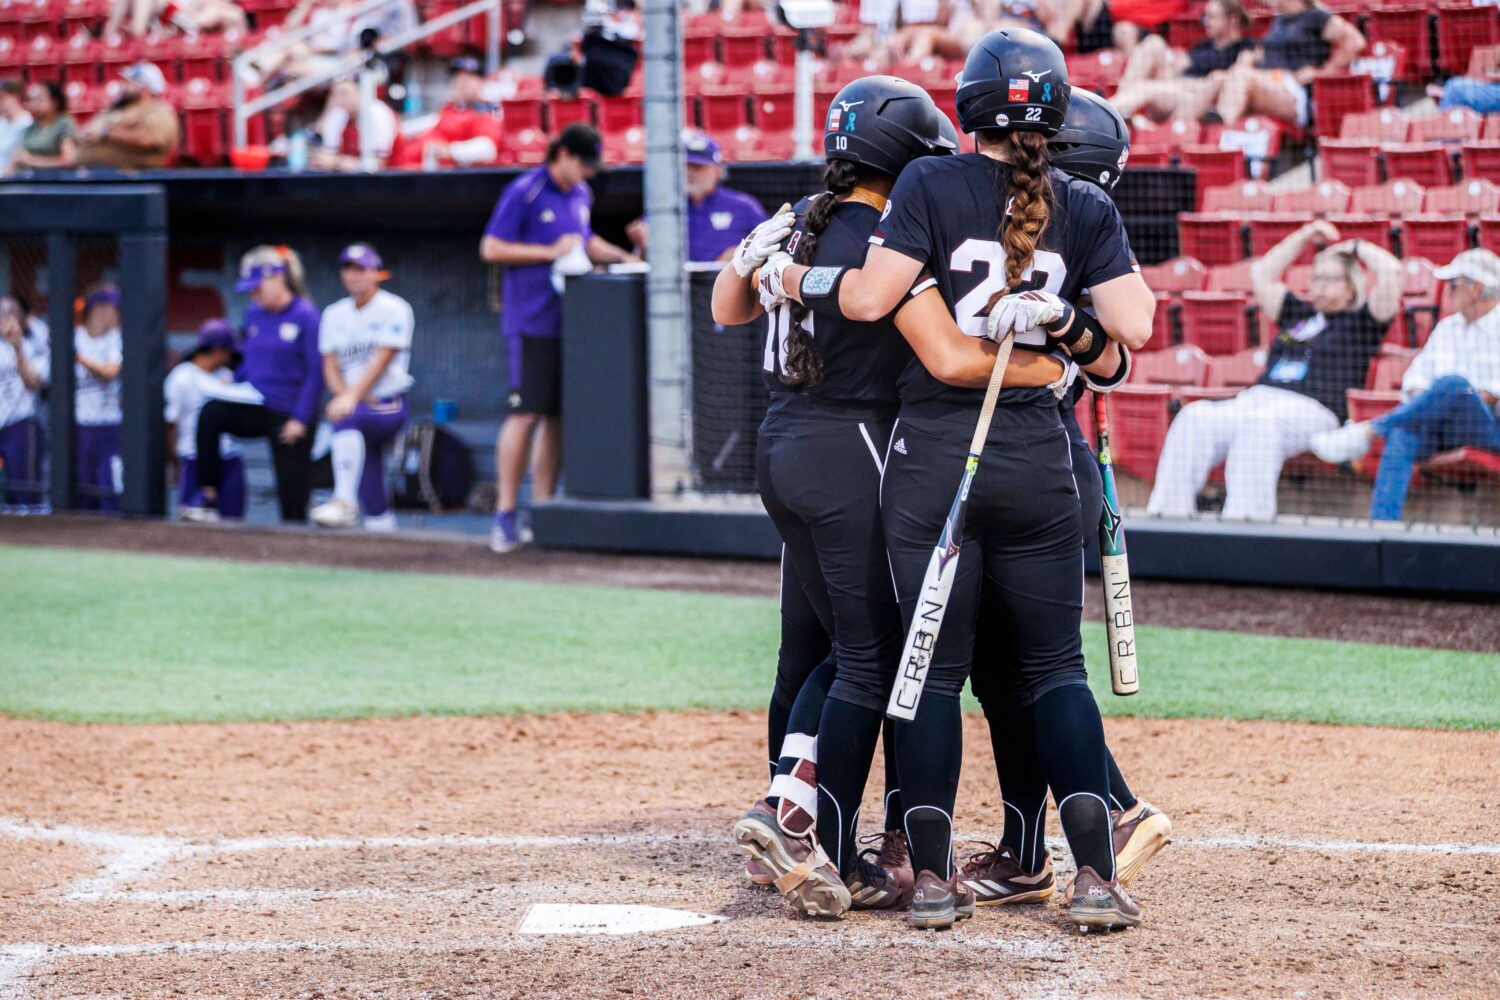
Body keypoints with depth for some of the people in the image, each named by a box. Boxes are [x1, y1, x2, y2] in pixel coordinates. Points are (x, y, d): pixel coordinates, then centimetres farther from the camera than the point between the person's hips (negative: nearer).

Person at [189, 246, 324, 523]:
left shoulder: (305, 315, -11)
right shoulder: (254, 314, 7)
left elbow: (315, 371, -12)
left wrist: (301, 419, -15)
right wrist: (234, 389, 8)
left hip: (289, 413, -5)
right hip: (255, 402, 5)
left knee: (292, 497, -2)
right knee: (210, 413, -23)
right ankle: (209, 502, -21)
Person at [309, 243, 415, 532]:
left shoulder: (394, 309, 0)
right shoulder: (334, 314, 17)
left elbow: (382, 360, -11)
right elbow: (330, 365, 11)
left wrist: (352, 398, -23)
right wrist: (343, 394, -11)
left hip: (388, 405, -6)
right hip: (352, 402, 6)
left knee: (348, 419, -34)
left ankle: (345, 503, -43)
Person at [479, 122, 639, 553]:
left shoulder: (581, 195, 15)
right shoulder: (524, 193, -7)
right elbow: (492, 249, -10)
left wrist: (622, 257, 13)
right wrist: (551, 252, -14)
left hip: (572, 319, 7)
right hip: (532, 321, -7)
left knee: (560, 415, 7)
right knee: (527, 413, -12)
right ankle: (505, 513, -9)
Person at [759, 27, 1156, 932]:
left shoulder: (933, 184, -5)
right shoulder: (1085, 208, 3)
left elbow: (870, 296, -13)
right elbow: (1134, 324, -5)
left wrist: (789, 277, 3)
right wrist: (1062, 324, 11)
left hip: (932, 456, -1)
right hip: (1037, 460, 2)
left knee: (934, 664, 5)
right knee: (1055, 664, 7)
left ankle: (933, 877, 3)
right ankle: (1097, 877, -3)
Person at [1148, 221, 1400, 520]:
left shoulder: (1361, 321, 15)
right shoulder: (1298, 313, 33)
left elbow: (1390, 270, 5)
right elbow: (1262, 274, 43)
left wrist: (1356, 248, 21)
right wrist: (1304, 237, 42)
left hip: (1311, 410, -6)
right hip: (1257, 397, 6)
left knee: (1258, 423, -41)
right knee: (1196, 417, -25)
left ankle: (1245, 515, -53)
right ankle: (1170, 510, -36)